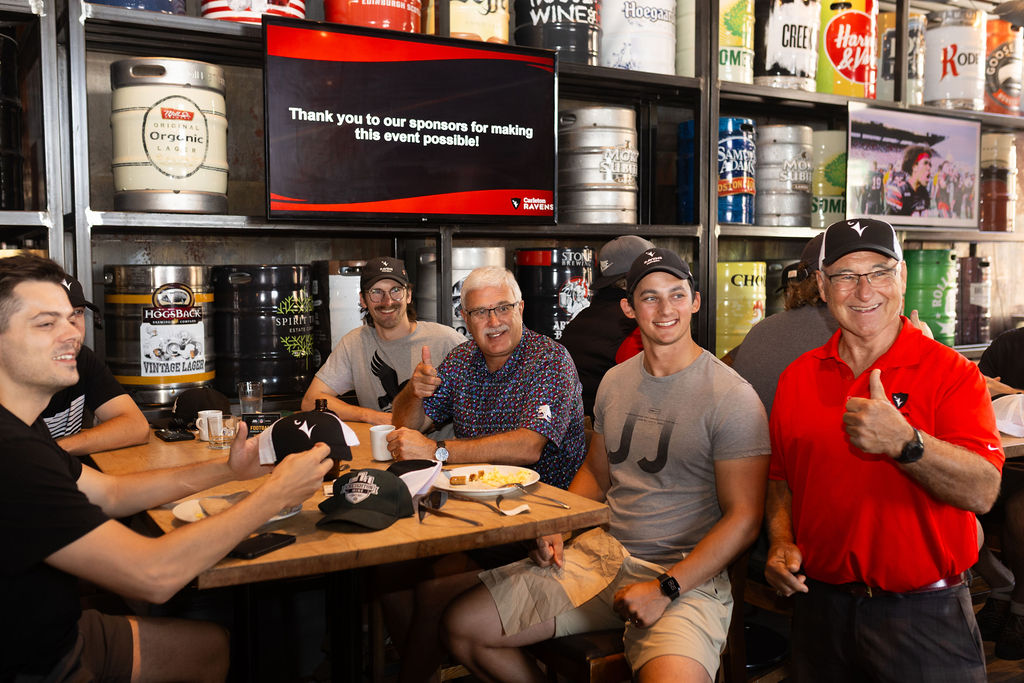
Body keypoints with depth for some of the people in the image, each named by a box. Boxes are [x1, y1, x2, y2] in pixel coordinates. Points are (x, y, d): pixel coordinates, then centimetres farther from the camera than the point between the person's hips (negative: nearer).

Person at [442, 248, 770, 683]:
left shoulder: (732, 397, -9)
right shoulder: (615, 381, 10)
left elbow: (743, 517, -12)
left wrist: (666, 589, -19)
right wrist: (556, 529, 4)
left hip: (686, 574, -5)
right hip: (600, 551, 6)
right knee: (462, 626, -2)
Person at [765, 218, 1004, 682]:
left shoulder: (951, 373, -9)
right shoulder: (797, 378, 3)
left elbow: (982, 491, -20)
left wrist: (904, 443, -35)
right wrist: (781, 542, -4)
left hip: (923, 612, -3)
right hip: (821, 605, 4)